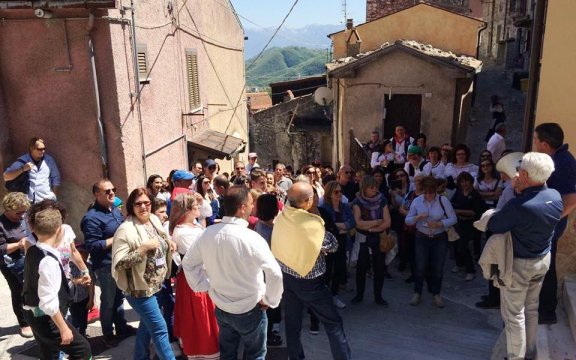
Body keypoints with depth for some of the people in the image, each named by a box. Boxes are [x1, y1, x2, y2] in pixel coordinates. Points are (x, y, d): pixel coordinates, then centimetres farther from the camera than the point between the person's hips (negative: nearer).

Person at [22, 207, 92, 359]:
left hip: (34, 314, 9)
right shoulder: (49, 260, -27)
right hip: (46, 318, -9)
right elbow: (49, 302, -27)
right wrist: (63, 328, -18)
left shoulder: (32, 251, 0)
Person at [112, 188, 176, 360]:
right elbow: (119, 263, -24)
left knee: (147, 324, 22)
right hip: (140, 288, -8)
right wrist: (143, 248, -28)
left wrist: (169, 244, -1)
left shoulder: (155, 220, 4)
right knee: (160, 329, -2)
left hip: (157, 284, 8)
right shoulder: (126, 229, -19)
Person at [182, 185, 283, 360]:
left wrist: (204, 287, 9)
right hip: (249, 311, -5)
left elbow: (188, 263, 3)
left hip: (221, 309, 5)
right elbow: (275, 274, -29)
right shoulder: (252, 238, -27)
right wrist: (270, 300, -14)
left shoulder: (207, 234, -10)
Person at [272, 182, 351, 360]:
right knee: (333, 322, 12)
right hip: (309, 281, -6)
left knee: (292, 322, 20)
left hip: (286, 277, 6)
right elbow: (333, 246, -11)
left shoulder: (280, 217, -10)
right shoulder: (312, 224, -27)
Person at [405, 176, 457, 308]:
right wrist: (417, 217, -22)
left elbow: (453, 218, -7)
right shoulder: (417, 201, -4)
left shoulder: (443, 200, -9)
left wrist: (439, 224, -22)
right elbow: (407, 220, -1)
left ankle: (436, 294, 26)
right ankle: (417, 293, 21)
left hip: (440, 239, 0)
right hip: (422, 238, 1)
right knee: (420, 267, 2)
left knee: (438, 267, 8)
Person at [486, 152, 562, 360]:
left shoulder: (518, 206, -33)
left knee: (514, 314, 9)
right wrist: (522, 192, -7)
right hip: (544, 259, 7)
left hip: (519, 264, -7)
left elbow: (493, 226, -18)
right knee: (531, 308, 23)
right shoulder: (555, 196, -9)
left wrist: (516, 194, -10)